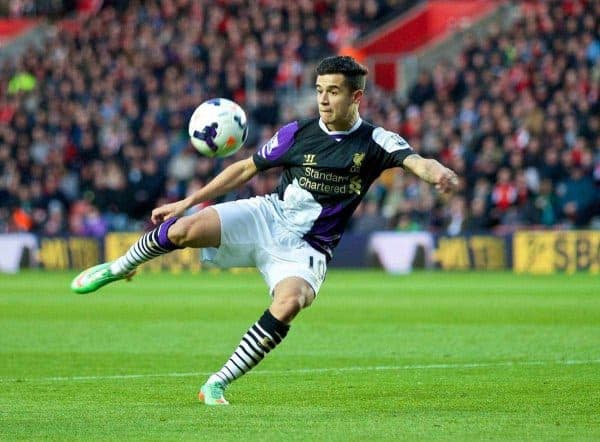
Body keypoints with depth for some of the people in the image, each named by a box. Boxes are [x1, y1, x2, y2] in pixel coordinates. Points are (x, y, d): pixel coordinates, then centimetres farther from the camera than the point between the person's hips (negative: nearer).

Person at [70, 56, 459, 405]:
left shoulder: (374, 142, -6)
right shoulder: (298, 134, 2)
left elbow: (413, 160, -25)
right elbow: (245, 169, 13)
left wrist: (437, 172, -50)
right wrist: (187, 202, 11)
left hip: (307, 250, -2)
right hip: (267, 217, 2)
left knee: (289, 302, -35)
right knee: (185, 229, -23)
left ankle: (218, 384, -22)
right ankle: (118, 268, 8)